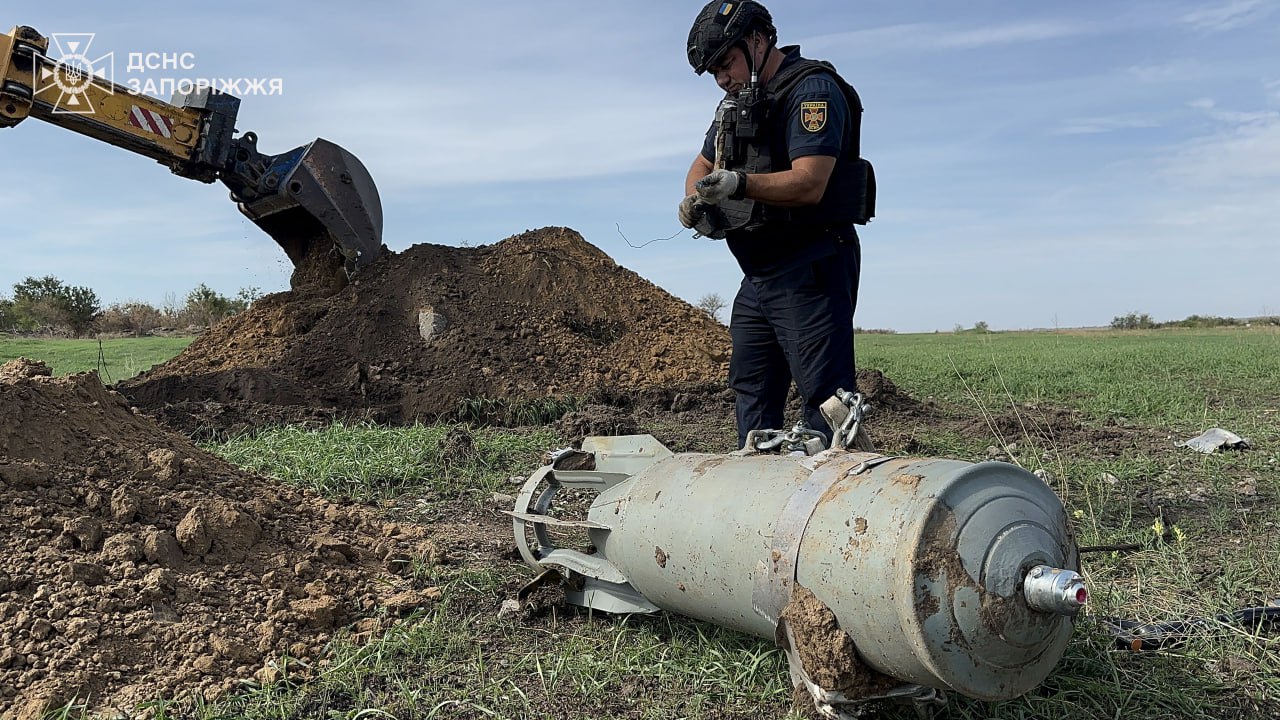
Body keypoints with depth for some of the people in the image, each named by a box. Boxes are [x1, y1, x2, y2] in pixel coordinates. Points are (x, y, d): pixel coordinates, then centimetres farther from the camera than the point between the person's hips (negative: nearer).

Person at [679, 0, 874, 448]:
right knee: (751, 394, 11)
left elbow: (808, 184, -21)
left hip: (810, 270, -9)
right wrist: (695, 201, 1)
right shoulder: (738, 101, 20)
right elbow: (703, 166, 24)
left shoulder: (813, 89, -9)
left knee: (825, 398, -11)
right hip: (759, 275, 9)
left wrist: (740, 183, -35)